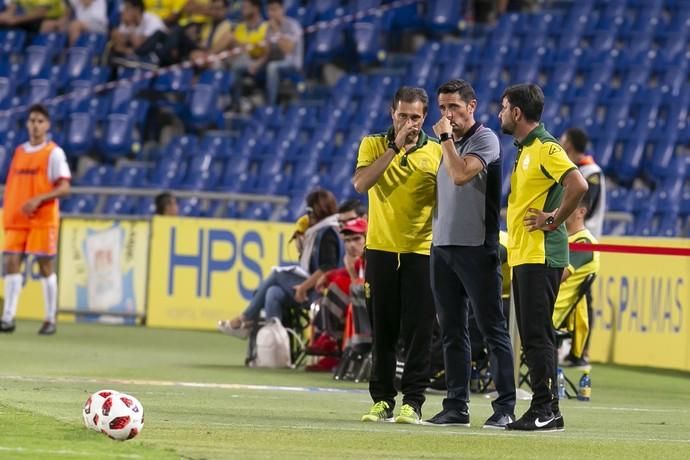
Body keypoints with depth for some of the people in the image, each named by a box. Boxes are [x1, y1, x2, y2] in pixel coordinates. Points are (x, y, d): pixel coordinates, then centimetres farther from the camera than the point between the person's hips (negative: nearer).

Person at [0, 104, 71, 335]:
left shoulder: (54, 153, -3)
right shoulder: (19, 152, 14)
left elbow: (64, 187, -10)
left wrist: (38, 199, -23)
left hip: (43, 220, -5)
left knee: (46, 267, -1)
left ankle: (50, 320, 6)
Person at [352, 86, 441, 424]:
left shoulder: (437, 152, 2)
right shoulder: (373, 145, 2)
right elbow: (360, 183, -15)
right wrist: (395, 147, -18)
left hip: (421, 251, -1)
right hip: (381, 248, 1)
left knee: (418, 330, -3)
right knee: (382, 330, 4)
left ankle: (413, 402, 0)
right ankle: (382, 400, 10)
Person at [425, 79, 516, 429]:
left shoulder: (484, 139, -7)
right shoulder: (449, 143, 18)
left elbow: (461, 175, -21)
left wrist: (446, 138, -12)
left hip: (476, 247, -8)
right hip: (442, 247, 8)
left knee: (492, 328, -7)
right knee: (452, 331, 8)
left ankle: (505, 407, -7)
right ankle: (456, 406, 12)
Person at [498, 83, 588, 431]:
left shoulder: (545, 148, -13)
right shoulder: (524, 149, 17)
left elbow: (578, 185, -25)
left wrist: (554, 220, -17)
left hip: (540, 256, -10)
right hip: (522, 255, 10)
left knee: (537, 335, -10)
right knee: (532, 336, 10)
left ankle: (546, 410, -8)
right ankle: (542, 410, 13)